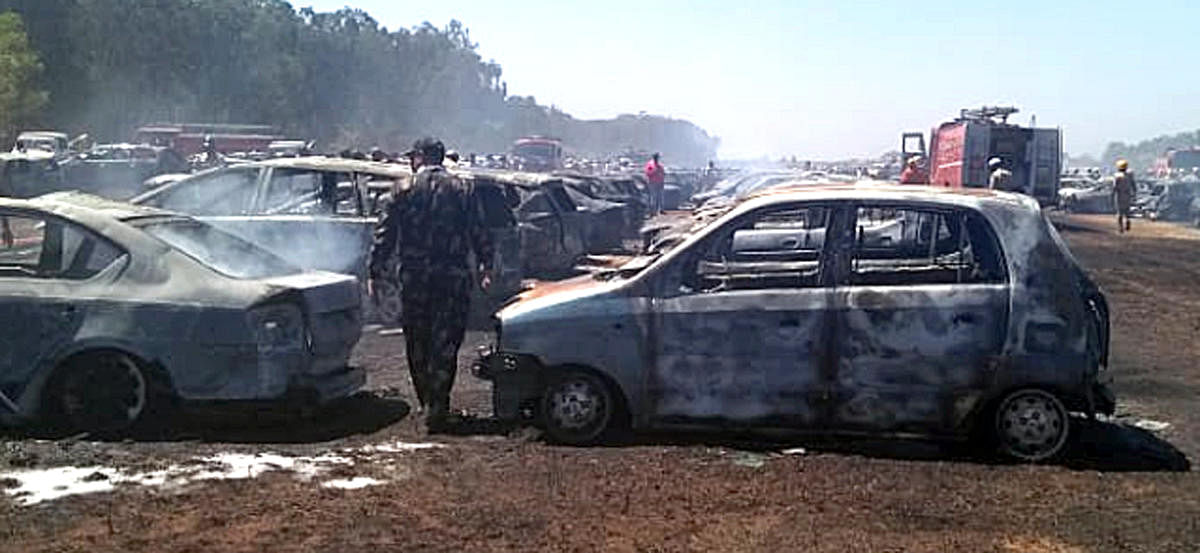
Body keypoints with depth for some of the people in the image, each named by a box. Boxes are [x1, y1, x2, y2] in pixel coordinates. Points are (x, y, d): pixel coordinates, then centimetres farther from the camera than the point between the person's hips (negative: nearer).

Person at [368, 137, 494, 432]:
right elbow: (480, 233, 5)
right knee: (445, 342, 1)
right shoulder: (462, 190, 5)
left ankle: (427, 402, 20)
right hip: (454, 276, 1)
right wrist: (486, 267, 9)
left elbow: (385, 233, -1)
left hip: (415, 277, -1)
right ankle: (437, 407, -4)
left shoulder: (406, 190, 0)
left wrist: (376, 271, 4)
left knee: (417, 344, 13)